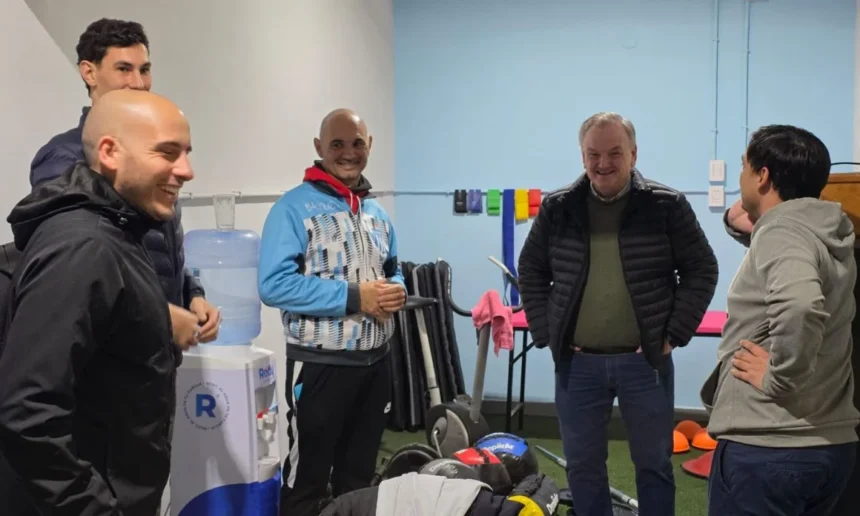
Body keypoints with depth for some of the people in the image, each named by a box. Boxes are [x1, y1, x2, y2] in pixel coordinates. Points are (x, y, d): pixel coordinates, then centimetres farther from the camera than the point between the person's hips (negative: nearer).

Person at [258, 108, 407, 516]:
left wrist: (396, 291, -4)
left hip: (375, 362, 7)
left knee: (359, 476, 20)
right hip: (320, 365, -6)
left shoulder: (377, 212, 12)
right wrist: (352, 297, -22)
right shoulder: (294, 207, -11)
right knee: (307, 480, 5)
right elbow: (274, 284, -21)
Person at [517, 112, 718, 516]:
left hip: (645, 362, -1)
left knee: (654, 465, 13)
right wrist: (545, 334, 1)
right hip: (577, 364, 2)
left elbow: (702, 271, 0)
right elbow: (531, 272, 9)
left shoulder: (667, 206, -5)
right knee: (583, 466, 13)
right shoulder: (557, 209, 0)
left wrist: (674, 334, -6)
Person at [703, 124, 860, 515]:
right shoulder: (823, 232, 10)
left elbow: (799, 306, -38)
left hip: (766, 450, -9)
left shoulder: (781, 231, -18)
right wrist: (744, 225, 10)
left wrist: (778, 379, -23)